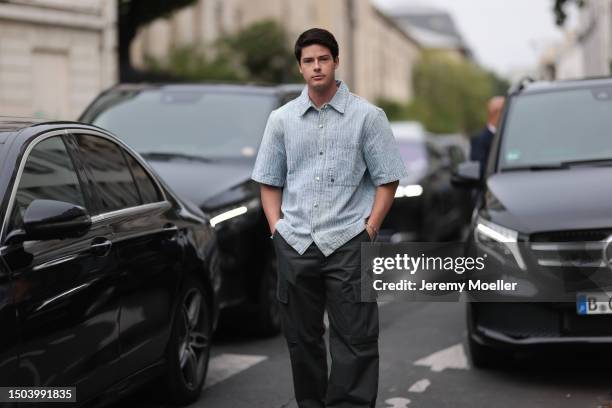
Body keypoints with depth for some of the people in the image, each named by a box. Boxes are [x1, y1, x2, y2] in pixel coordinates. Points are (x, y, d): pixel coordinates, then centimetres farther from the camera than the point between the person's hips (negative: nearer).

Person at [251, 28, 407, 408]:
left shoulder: (367, 116, 0)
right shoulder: (282, 119, 8)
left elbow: (387, 179, 0)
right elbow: (269, 181, 13)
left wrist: (369, 229, -7)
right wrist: (277, 228, 3)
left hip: (348, 244, -3)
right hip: (295, 245, 3)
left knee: (355, 340, -4)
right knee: (302, 338, 11)